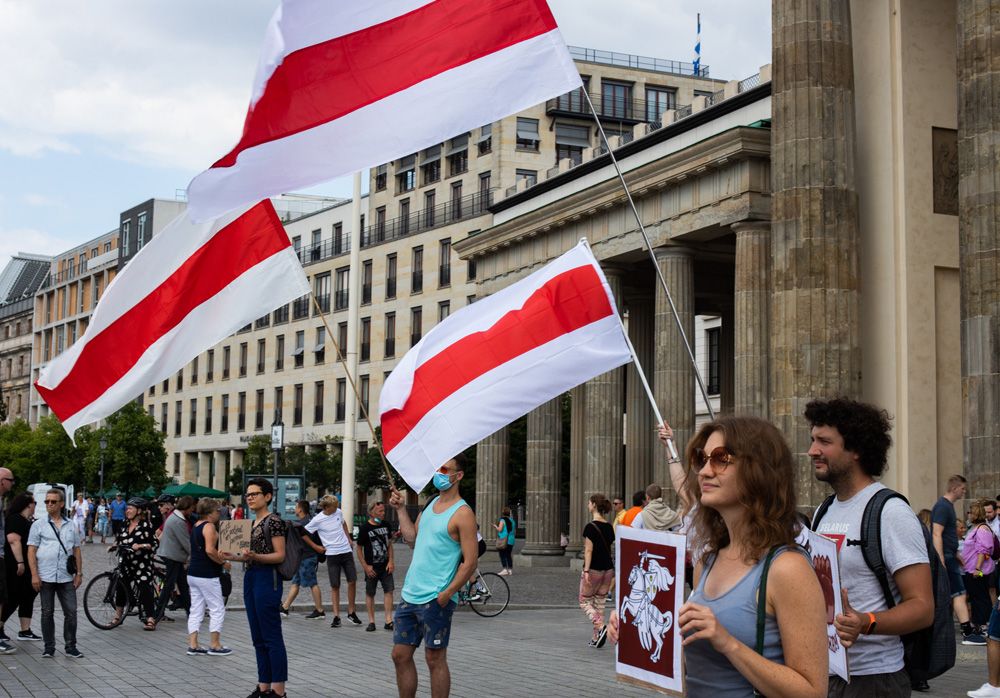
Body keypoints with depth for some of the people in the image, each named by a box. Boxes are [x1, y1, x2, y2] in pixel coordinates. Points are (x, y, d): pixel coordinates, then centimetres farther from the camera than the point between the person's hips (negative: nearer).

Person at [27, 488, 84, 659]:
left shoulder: (70, 526, 12)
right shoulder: (38, 525, 3)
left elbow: (76, 551, 15)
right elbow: (31, 551, -1)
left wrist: (79, 573, 7)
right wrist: (34, 575, -10)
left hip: (66, 577, 2)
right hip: (46, 577, -2)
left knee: (71, 612, 0)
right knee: (47, 613, 6)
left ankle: (70, 647, 8)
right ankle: (48, 648, 14)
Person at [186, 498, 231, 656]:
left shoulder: (196, 526, 14)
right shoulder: (209, 526, -14)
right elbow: (210, 550, -26)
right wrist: (222, 561, -12)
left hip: (193, 573, 9)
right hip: (207, 575, -9)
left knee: (195, 610, 11)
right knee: (217, 609, 1)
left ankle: (193, 645, 10)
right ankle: (215, 645, 5)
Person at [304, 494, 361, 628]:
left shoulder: (338, 512, 3)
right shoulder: (317, 520, -11)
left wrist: (349, 540, 20)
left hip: (346, 551, 4)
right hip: (332, 555, -4)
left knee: (352, 581, 1)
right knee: (335, 586, -2)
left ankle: (351, 612, 16)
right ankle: (336, 617, 4)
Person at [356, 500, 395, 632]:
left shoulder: (385, 525, 4)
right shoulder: (364, 528, -9)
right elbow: (359, 548, -5)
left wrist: (391, 561, 2)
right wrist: (365, 566, -10)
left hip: (385, 566, 4)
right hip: (371, 567, -3)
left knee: (388, 590, -6)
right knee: (370, 594, 5)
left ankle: (388, 620, -6)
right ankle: (371, 621, 13)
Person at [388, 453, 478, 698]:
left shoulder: (462, 513, -11)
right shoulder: (431, 503, 13)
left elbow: (470, 562, -15)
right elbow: (412, 538, 17)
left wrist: (447, 594, -20)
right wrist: (401, 509, 11)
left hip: (436, 600, -8)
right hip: (409, 595, 8)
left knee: (435, 659, 1)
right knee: (400, 655, 10)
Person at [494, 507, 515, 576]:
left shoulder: (502, 520, -8)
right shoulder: (512, 520, 11)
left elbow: (500, 529, -16)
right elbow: (514, 531, 14)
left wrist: (495, 526, 2)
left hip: (503, 540, -6)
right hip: (511, 540, 7)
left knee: (502, 555, -4)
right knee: (508, 555, 12)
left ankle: (505, 569, -13)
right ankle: (510, 569, 12)